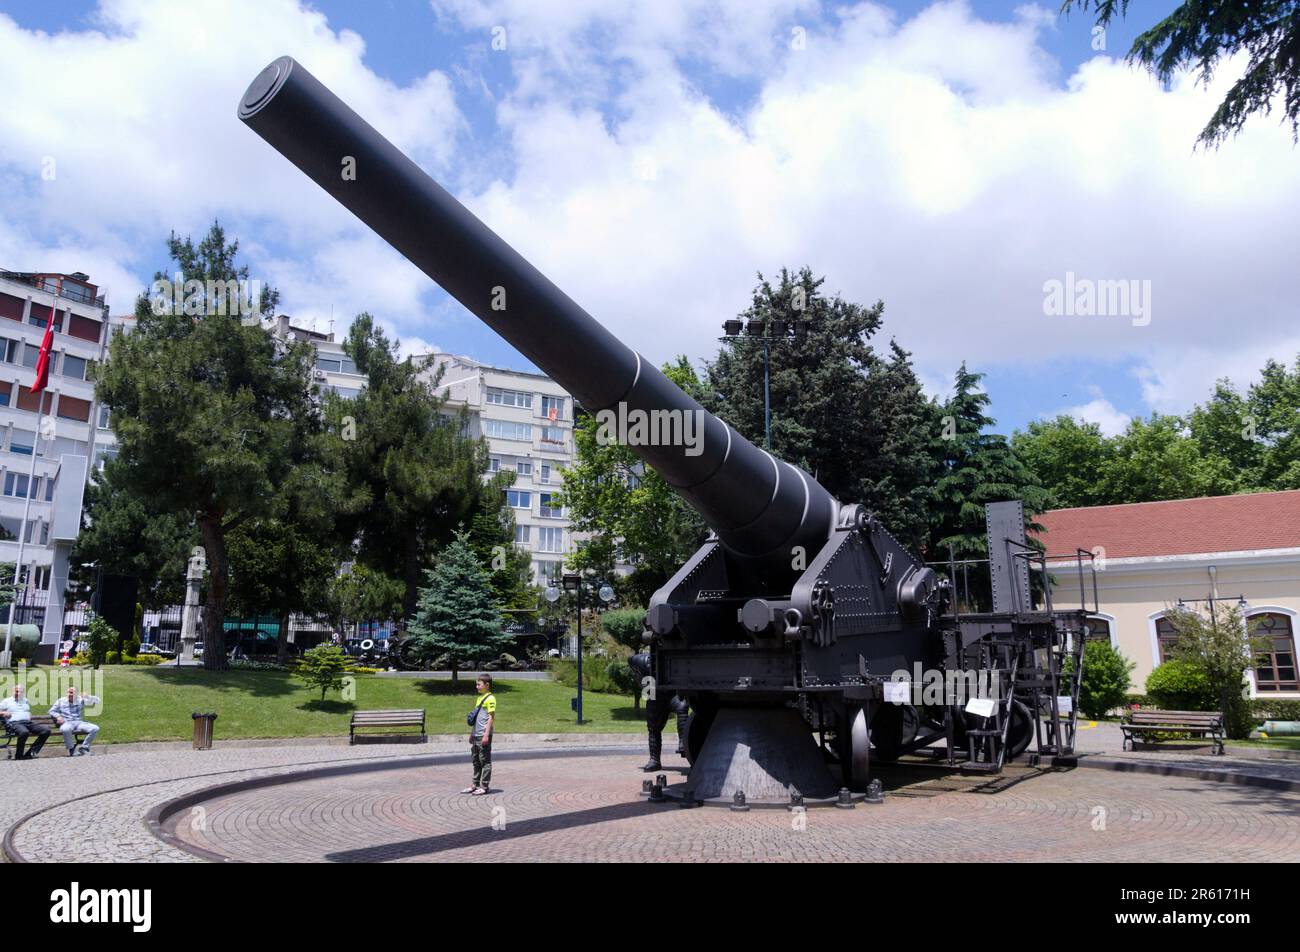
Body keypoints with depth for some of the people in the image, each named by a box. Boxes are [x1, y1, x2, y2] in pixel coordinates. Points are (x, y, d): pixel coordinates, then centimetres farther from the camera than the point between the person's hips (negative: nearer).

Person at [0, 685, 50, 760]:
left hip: (28, 722, 5)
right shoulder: (7, 701, 14)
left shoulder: (25, 700, 27)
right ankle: (18, 755, -23)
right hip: (14, 723, -5)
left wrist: (29, 716, 14)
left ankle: (31, 753, -21)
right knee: (24, 732, -42)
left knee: (46, 730, -21)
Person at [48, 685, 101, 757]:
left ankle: (83, 748, -13)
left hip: (79, 723, 2)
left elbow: (97, 701, 5)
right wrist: (58, 716, -4)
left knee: (95, 728, -24)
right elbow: (51, 711, 19)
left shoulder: (81, 700, 11)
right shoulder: (61, 701, 13)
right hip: (66, 723, -2)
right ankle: (71, 750, -22)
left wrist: (88, 696, -15)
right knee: (66, 729, -42)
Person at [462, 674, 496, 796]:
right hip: (476, 735, 9)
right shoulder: (479, 698, 16)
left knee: (485, 761, -2)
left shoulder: (490, 699, -12)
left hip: (484, 735, -9)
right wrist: (472, 733, 22)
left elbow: (491, 717, -16)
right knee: (475, 760, 14)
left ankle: (484, 786, 4)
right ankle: (475, 784, 22)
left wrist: (486, 734, -20)